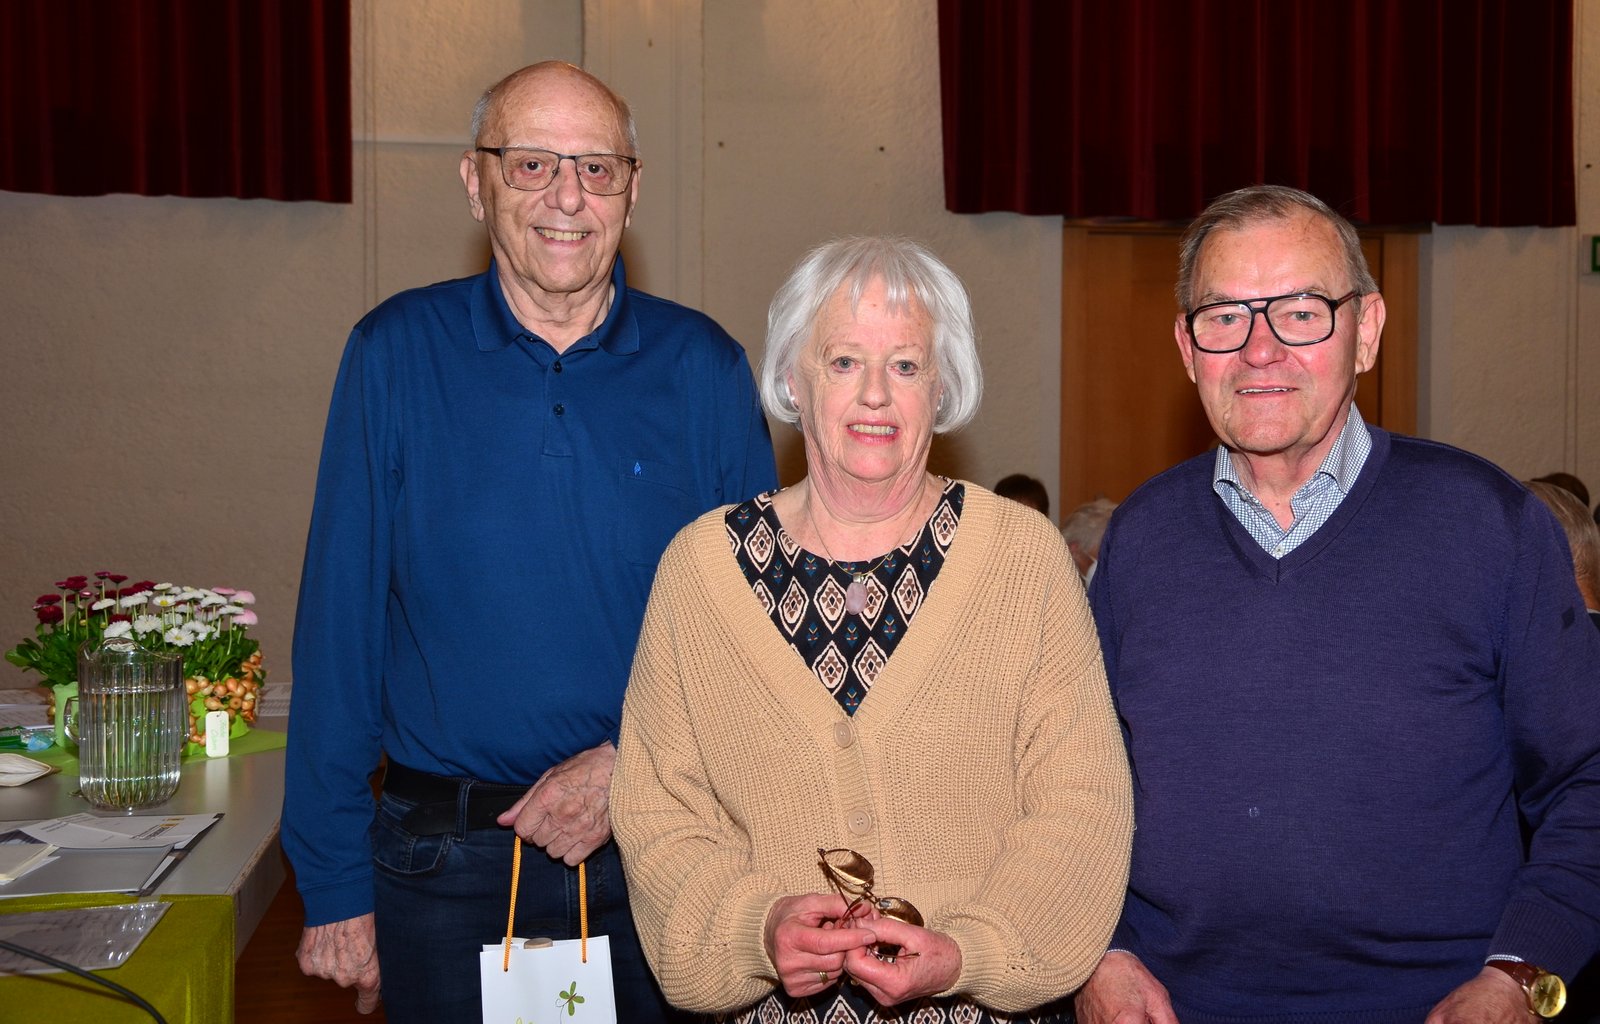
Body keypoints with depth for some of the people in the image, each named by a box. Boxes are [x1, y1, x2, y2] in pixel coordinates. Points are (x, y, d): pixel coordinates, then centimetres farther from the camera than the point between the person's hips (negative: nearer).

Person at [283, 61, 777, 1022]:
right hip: (445, 864, 0)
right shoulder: (397, 353, -3)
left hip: (659, 853, 1)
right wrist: (334, 880, -4)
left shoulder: (704, 367, -2)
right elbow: (342, 622, -3)